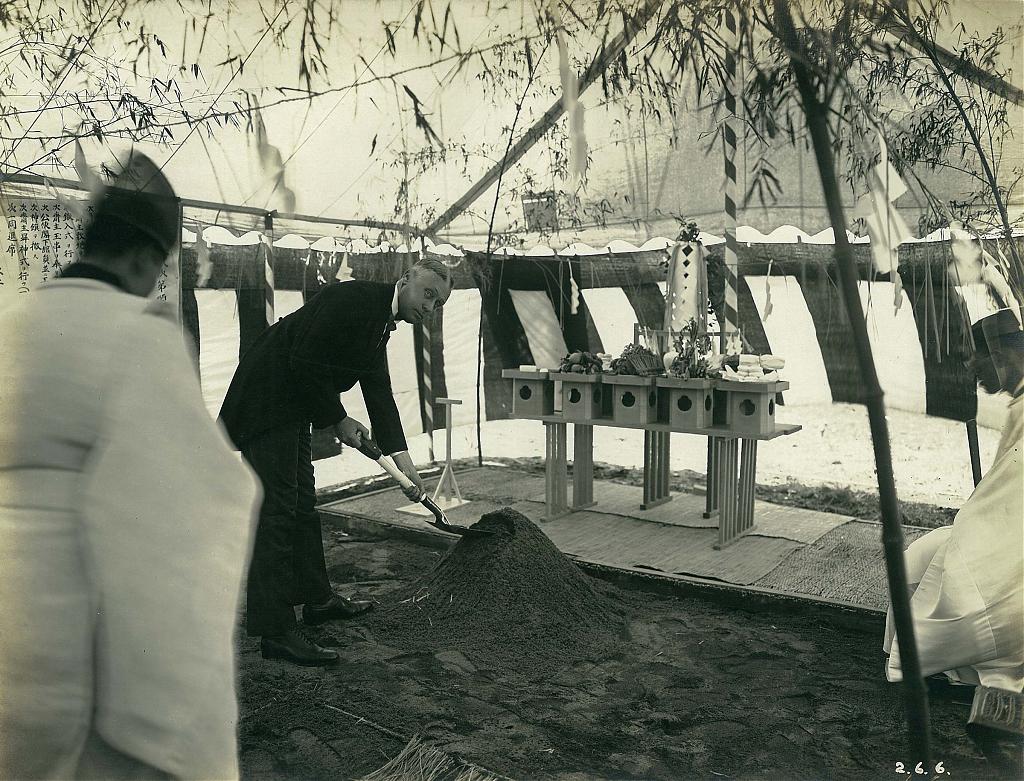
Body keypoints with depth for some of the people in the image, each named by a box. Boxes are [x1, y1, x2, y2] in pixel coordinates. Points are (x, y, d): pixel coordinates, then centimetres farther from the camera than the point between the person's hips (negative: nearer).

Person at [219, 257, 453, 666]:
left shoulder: (379, 323, 12)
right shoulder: (352, 297, -18)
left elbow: (379, 392, 9)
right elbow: (303, 362, -23)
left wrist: (401, 456, 1)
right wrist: (339, 421, -13)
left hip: (292, 408, 10)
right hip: (266, 401, -10)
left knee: (303, 504, 18)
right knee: (277, 510, -10)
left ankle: (317, 598, 33)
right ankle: (276, 631, -6)